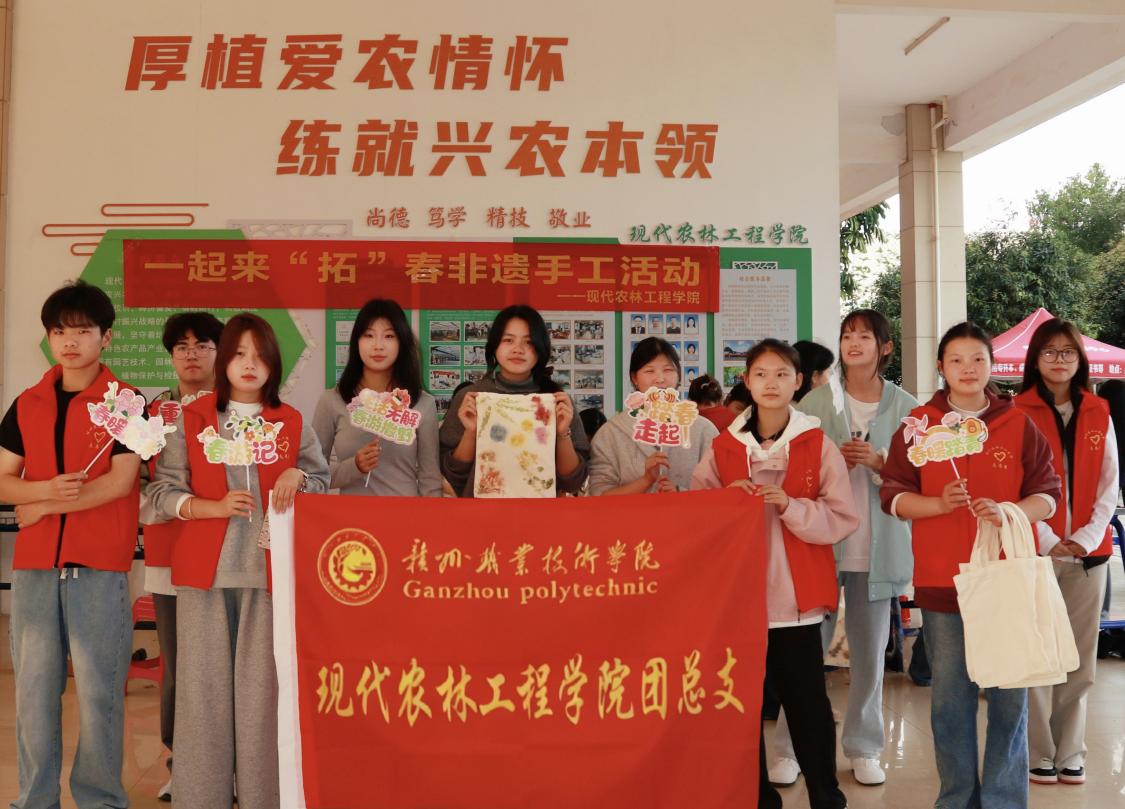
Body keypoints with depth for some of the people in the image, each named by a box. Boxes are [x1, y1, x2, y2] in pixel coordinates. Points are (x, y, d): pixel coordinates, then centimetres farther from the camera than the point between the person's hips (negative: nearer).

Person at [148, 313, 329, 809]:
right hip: (204, 570, 0)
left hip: (268, 570, 1)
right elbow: (162, 491, 2)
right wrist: (215, 506, -13)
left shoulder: (292, 423, 9)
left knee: (262, 686, 0)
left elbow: (322, 483, 16)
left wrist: (296, 476, -5)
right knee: (203, 684, 1)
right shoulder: (191, 420, 5)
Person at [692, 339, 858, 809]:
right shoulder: (722, 447, 6)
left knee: (808, 703, 4)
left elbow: (842, 519, -4)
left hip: (797, 597, -2)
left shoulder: (818, 446, 1)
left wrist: (789, 506, -17)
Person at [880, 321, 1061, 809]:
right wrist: (939, 504, -15)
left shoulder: (1019, 425, 6)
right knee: (949, 695, 6)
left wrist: (1009, 512, -16)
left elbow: (1047, 494, 5)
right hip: (942, 581, 0)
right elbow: (892, 495, 3)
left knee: (1009, 693, 4)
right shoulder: (918, 425, 5)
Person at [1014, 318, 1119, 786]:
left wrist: (1089, 537, -7)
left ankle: (1070, 752, 19)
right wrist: (1046, 540, -14)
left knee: (1079, 659, 8)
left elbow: (1109, 486, 7)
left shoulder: (1099, 414, 10)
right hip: (1034, 552, -3)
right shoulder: (1019, 413, -1)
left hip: (1088, 553, 3)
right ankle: (1038, 753, 9)